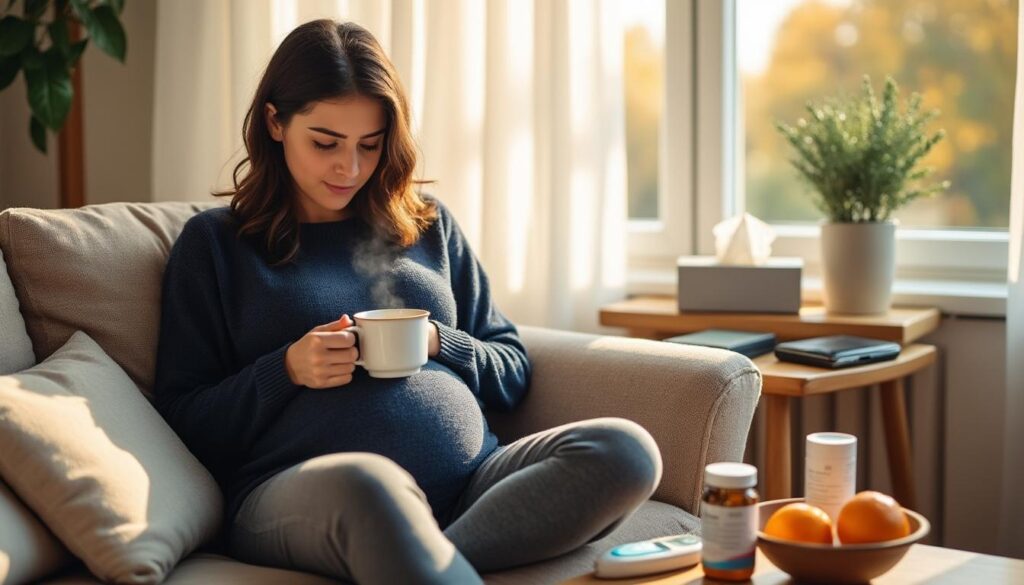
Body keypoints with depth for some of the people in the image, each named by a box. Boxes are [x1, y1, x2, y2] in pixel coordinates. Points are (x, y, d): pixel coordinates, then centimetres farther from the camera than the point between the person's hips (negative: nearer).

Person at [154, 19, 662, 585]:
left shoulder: (430, 225, 23)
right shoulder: (215, 241, 13)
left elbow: (512, 372, 22)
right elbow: (183, 420, 8)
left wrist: (438, 344, 2)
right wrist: (288, 370, -8)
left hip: (469, 481, 6)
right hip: (299, 492, -5)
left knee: (626, 451, -27)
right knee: (363, 482, -44)